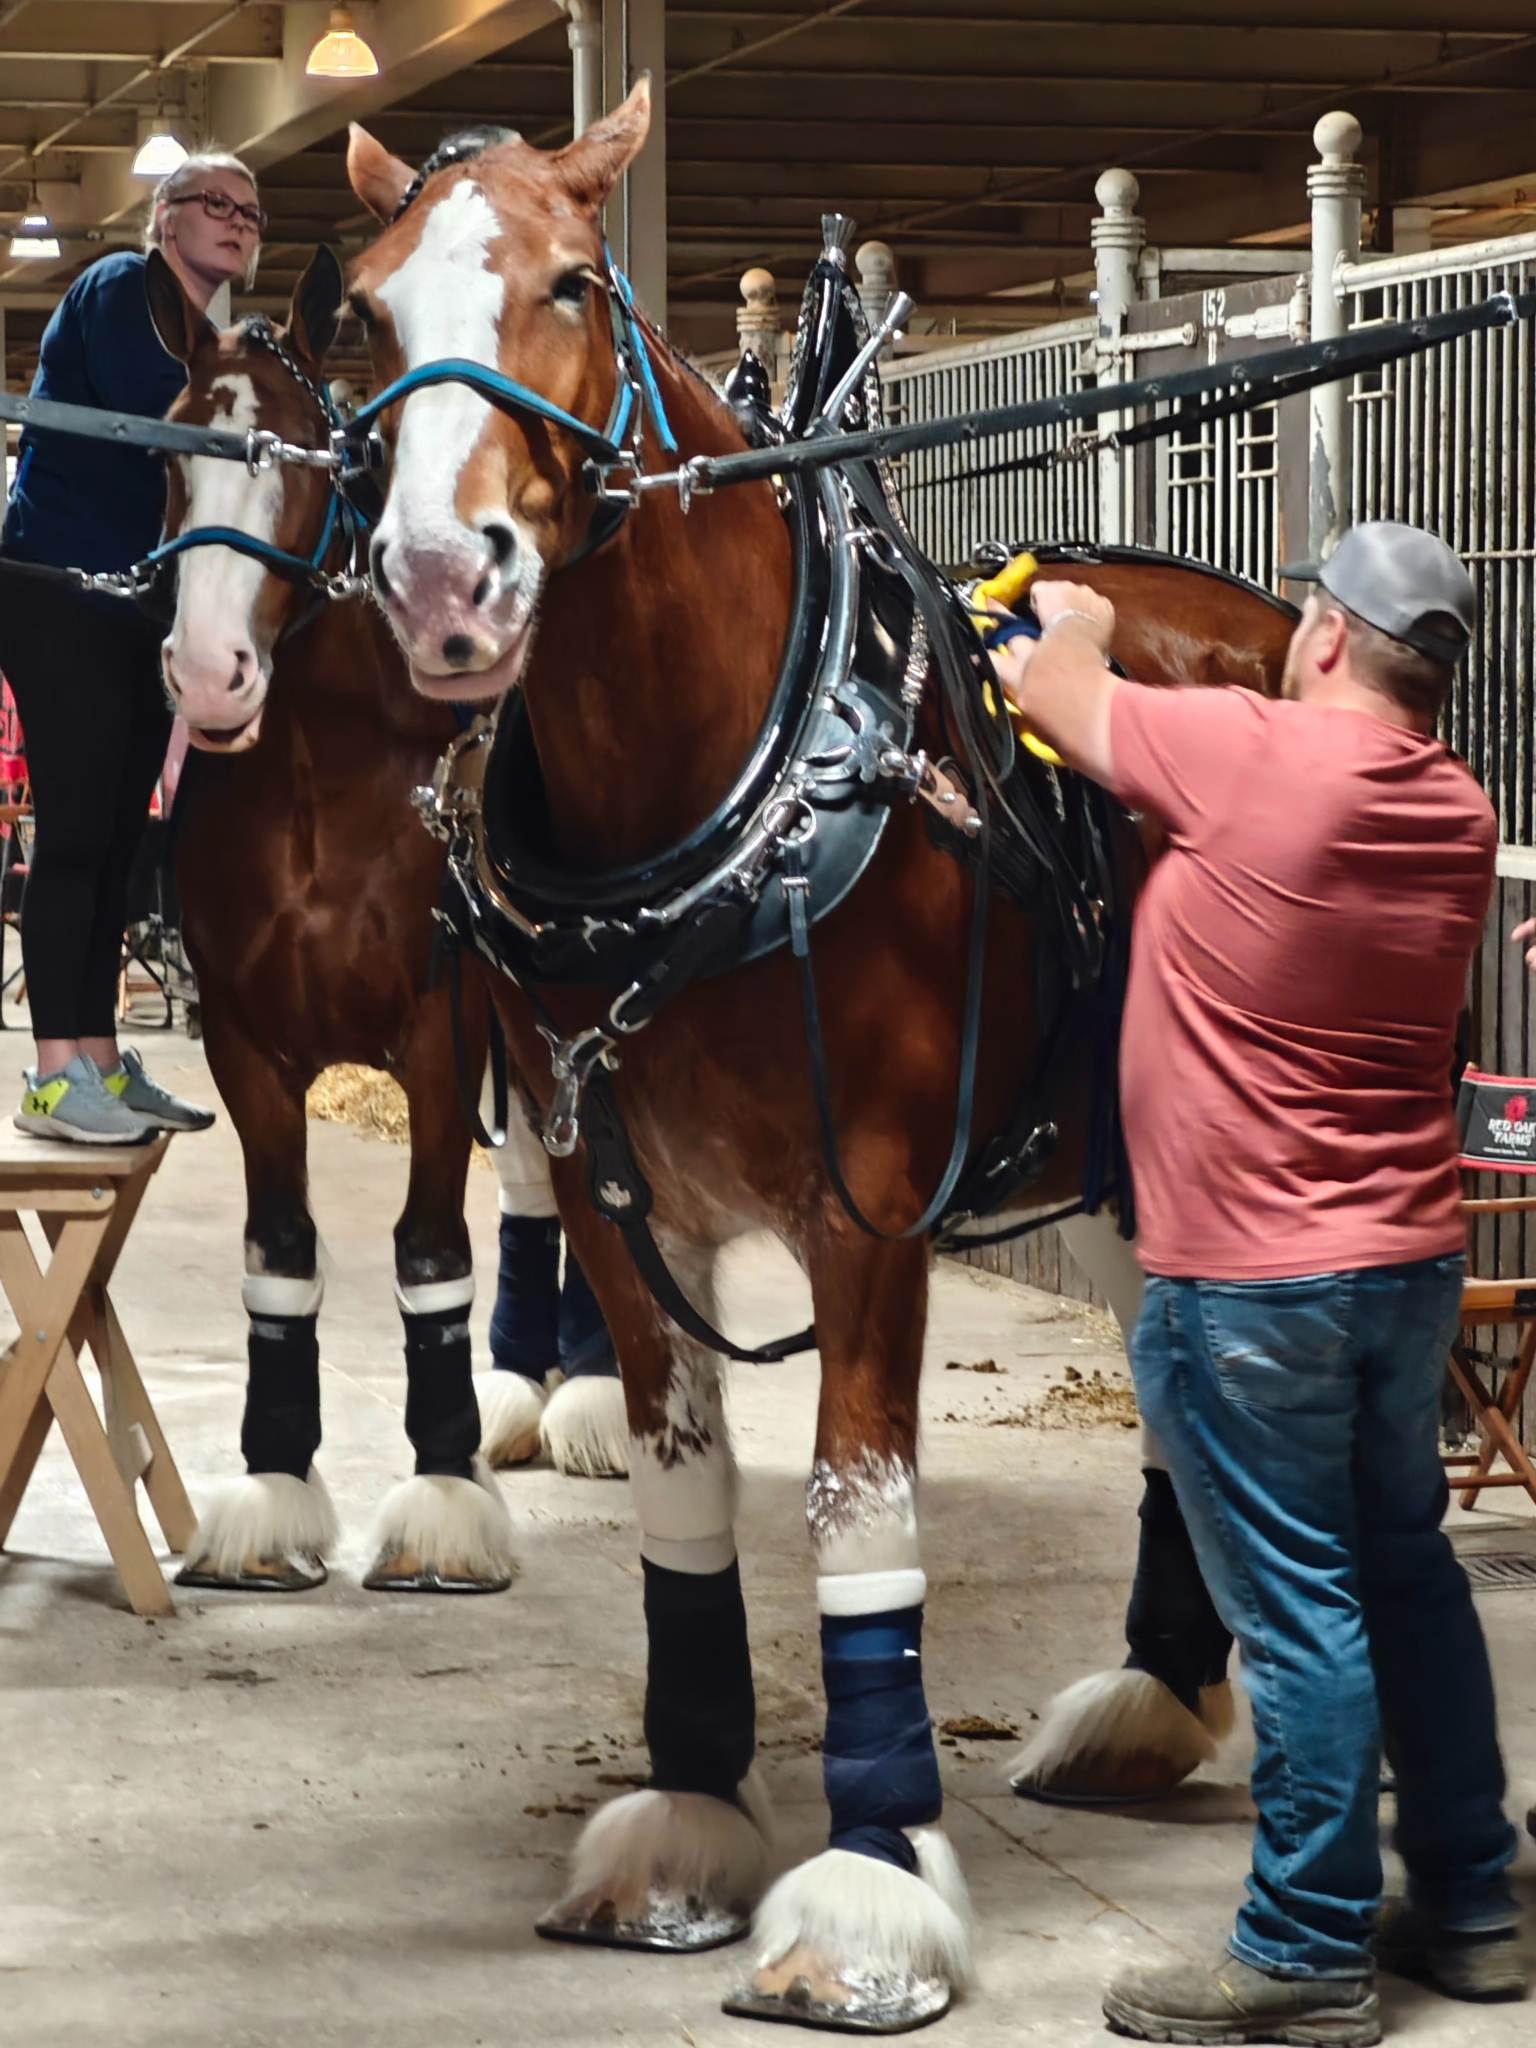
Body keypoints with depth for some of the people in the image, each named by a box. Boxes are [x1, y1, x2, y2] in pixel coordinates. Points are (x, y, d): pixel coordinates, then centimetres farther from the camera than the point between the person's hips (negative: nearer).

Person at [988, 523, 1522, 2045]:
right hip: (1413, 1261, 7)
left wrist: (1073, 624, 20)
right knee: (1407, 1571, 17)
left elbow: (1055, 695, -3)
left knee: (1297, 1610, -2)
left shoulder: (1255, 754, -18)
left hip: (1249, 1285, -7)